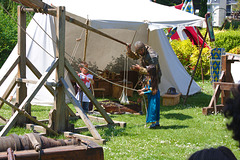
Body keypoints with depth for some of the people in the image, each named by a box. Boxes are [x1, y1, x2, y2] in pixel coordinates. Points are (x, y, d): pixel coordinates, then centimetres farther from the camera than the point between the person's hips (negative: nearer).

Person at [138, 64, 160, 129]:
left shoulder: (151, 80, -24)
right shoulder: (155, 77, 6)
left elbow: (151, 90, -22)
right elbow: (148, 86, 17)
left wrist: (144, 93, -15)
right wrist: (142, 89, 11)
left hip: (153, 96, -10)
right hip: (156, 95, 10)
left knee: (152, 109, -4)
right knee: (156, 109, 15)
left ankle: (153, 123, -1)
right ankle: (157, 122, 23)